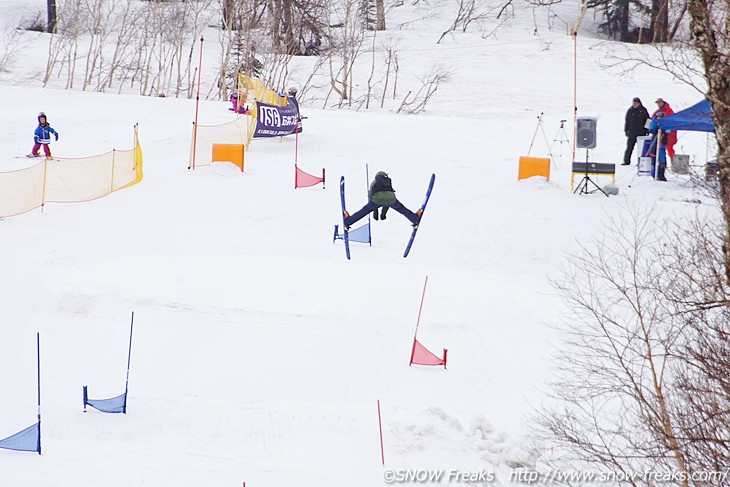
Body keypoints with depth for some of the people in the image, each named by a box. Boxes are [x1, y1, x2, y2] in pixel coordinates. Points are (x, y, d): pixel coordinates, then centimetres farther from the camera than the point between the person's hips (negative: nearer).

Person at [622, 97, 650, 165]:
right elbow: (627, 121, 8)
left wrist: (647, 130, 4)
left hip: (642, 132, 0)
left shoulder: (643, 110, 1)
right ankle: (626, 161, 5)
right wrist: (626, 130, 4)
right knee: (629, 147, 0)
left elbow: (647, 121, 7)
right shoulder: (630, 111, 3)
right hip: (632, 132, 0)